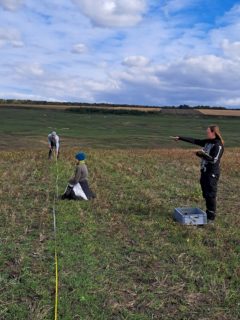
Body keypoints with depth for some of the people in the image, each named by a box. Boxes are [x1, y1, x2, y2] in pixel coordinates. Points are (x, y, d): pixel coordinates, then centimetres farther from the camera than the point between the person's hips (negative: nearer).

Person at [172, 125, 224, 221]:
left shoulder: (218, 145, -13)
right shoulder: (208, 142, 10)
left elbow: (214, 160, -21)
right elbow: (194, 141, 12)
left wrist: (202, 154, -14)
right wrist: (180, 138, 10)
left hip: (212, 173, -8)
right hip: (204, 171, 8)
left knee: (210, 194, -2)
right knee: (206, 194, 14)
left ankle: (211, 215, 9)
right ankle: (208, 212, 26)